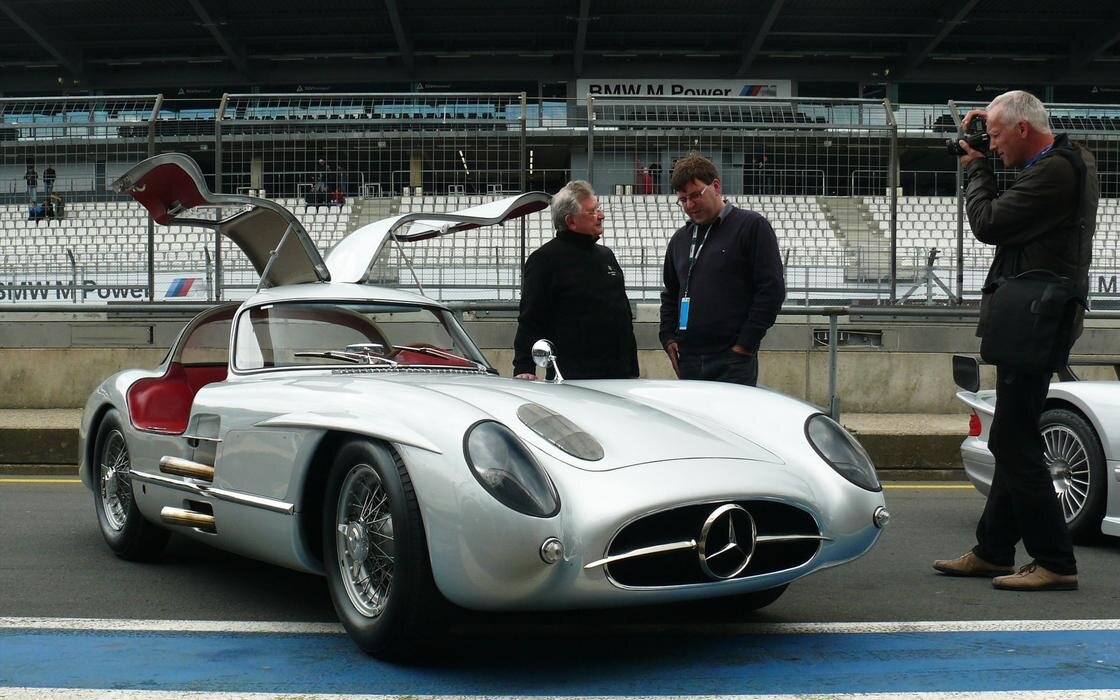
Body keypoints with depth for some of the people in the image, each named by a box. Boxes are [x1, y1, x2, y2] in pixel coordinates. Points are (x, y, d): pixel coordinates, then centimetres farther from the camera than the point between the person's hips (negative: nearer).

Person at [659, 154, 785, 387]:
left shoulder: (752, 226, -1)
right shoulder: (680, 238, 18)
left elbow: (772, 289, -7)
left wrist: (745, 344, -10)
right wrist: (668, 338, 12)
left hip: (732, 361, -5)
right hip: (688, 360, 6)